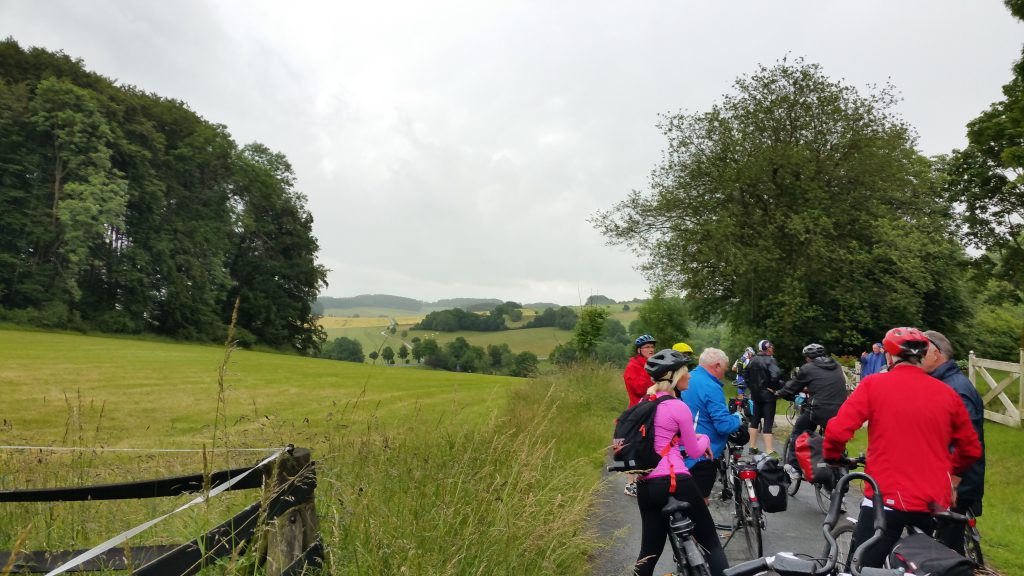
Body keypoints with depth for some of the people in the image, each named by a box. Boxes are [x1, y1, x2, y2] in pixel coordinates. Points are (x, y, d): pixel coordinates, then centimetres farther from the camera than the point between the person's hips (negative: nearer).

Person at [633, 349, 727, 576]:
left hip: (645, 484, 7)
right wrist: (705, 439, 18)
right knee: (711, 543, 10)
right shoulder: (679, 407, -10)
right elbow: (694, 451, -2)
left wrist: (695, 436, 19)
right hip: (675, 482, -7)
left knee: (650, 550, 17)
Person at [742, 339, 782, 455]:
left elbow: (746, 376, 14)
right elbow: (776, 374, -30)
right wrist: (773, 387, -18)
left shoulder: (752, 360, 8)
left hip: (755, 394, 7)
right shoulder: (770, 360, -14)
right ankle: (769, 451, -6)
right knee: (768, 422, -5)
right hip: (767, 394, -7)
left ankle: (753, 447, 22)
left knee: (755, 420, 16)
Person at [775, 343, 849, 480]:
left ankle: (794, 467, 16)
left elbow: (792, 387, 10)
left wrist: (779, 393, 29)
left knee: (798, 431, 17)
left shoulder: (808, 369, 1)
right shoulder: (836, 366, 16)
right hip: (841, 413, 5)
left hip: (819, 411, -4)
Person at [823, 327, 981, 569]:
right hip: (935, 503, 4)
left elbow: (837, 431, -13)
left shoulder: (874, 384, -7)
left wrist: (831, 458, 7)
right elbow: (971, 450, 12)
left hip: (887, 499, -4)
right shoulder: (947, 393, 3)